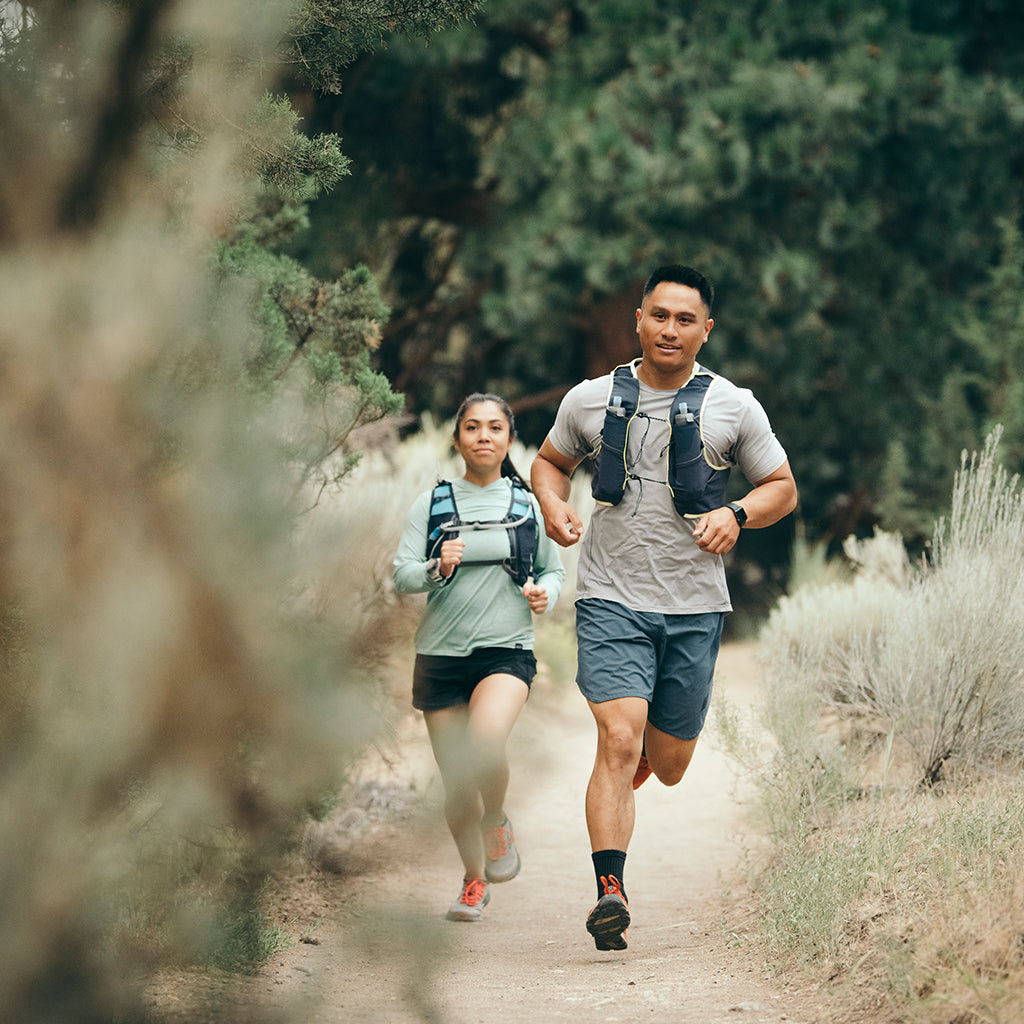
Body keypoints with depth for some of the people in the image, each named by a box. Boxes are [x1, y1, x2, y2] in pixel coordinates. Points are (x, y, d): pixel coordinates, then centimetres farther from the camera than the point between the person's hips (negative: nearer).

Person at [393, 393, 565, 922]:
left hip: (507, 651, -1)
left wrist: (545, 593, -4)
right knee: (457, 784, 4)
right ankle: (474, 880, 27)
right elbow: (401, 575, 0)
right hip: (441, 654, 1)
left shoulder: (529, 506, 8)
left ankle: (497, 822, -1)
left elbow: (554, 569, 19)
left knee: (486, 740, -30)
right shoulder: (431, 504, 4)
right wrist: (437, 569, -21)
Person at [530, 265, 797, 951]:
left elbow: (783, 487, 11)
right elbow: (550, 462, 21)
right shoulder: (590, 400, 4)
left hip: (694, 607, 1)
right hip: (612, 602, -1)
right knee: (618, 740, -20)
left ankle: (644, 750, 47)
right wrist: (554, 505, -1)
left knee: (669, 765, 10)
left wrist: (736, 514, -9)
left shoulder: (734, 407, 3)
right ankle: (610, 890, -20)